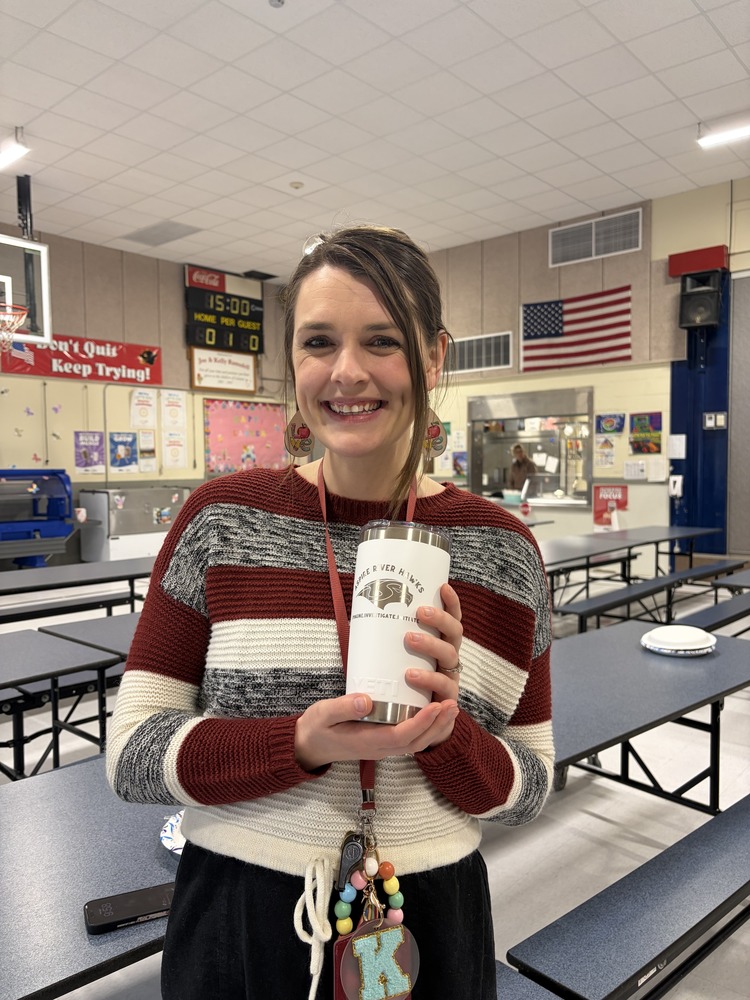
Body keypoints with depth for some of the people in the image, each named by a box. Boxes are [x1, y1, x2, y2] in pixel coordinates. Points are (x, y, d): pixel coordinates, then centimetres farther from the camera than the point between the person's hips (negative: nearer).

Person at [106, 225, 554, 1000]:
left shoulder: (500, 550, -8)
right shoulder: (220, 521, -10)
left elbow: (526, 791, -1)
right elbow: (130, 756, -9)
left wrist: (444, 732, -22)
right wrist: (305, 744, -24)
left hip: (428, 933, 1)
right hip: (237, 932, 0)